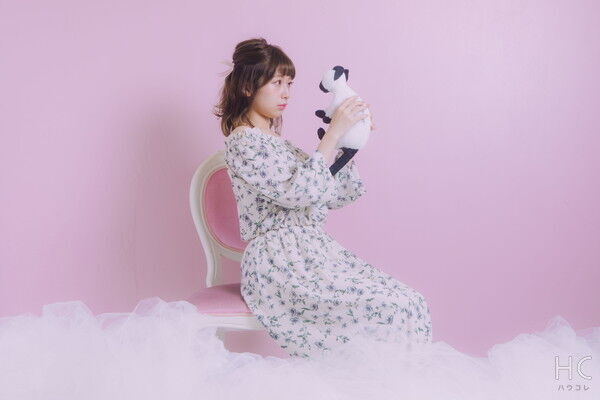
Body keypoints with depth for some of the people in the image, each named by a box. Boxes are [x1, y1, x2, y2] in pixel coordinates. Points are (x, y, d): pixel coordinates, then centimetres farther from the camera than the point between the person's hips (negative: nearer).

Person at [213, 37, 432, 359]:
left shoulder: (274, 140, 20)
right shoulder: (243, 142, -8)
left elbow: (334, 196, 19)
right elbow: (299, 192, -22)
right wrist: (333, 133, -18)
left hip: (310, 252, 9)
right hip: (279, 264, -9)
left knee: (409, 302, -6)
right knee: (394, 310, -22)